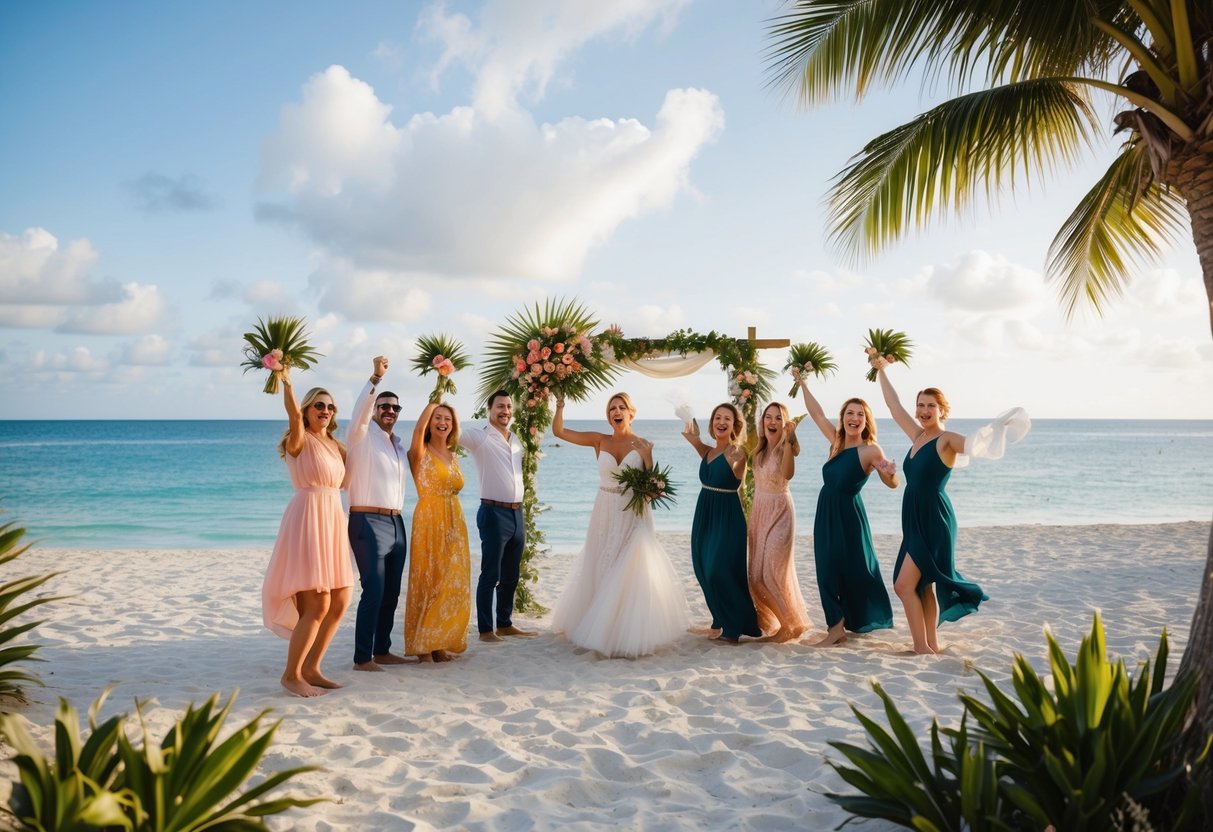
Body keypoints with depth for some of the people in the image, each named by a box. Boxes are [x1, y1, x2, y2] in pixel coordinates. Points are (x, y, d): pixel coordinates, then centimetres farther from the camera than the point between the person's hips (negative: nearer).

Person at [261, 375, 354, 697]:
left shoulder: (336, 446, 17)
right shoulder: (300, 440, -5)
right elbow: (293, 415, -25)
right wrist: (285, 382, -40)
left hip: (333, 522, 8)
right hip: (307, 519, -8)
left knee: (339, 602, 9)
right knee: (318, 605, -12)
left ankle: (311, 668, 21)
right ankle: (291, 674, 3)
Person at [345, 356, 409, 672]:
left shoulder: (398, 443, 17)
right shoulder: (364, 435, -3)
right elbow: (360, 411, -23)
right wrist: (375, 378, -33)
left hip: (396, 524, 7)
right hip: (369, 523, -7)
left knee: (391, 592, 9)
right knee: (374, 591, -10)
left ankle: (382, 650, 19)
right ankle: (362, 657, -5)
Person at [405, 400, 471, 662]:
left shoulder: (453, 457, 16)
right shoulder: (421, 453, -3)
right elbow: (419, 428, -23)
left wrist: (456, 527, 15)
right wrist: (433, 401, -7)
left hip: (454, 523, 6)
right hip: (429, 521, -6)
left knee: (452, 582, 6)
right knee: (428, 580, -4)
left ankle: (440, 643, 14)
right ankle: (423, 646, 4)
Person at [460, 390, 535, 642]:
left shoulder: (515, 440, 15)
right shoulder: (479, 436, -7)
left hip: (517, 513, 7)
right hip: (494, 512, -7)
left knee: (510, 575, 13)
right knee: (490, 575, -3)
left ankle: (505, 624, 23)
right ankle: (485, 629, 4)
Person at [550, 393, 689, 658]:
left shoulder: (642, 445, -1)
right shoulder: (600, 440, 1)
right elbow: (559, 431, -3)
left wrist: (647, 457, -18)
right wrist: (560, 406, -17)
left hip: (633, 516, -2)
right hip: (605, 515, 2)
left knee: (630, 573, -4)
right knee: (601, 572, 10)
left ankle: (630, 635, 7)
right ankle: (601, 628, 25)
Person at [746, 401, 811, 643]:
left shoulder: (785, 447, -12)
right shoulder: (760, 449, 8)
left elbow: (788, 474, -30)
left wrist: (787, 440, -34)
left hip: (780, 511, -7)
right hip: (759, 510, 7)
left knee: (773, 572, -8)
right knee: (757, 574, 11)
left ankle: (792, 624, 9)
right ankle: (769, 619, 30)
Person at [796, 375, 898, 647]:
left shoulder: (870, 450, -10)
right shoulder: (836, 441, 7)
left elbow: (893, 484, -7)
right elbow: (817, 414, 17)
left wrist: (889, 472, -29)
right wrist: (803, 384, 19)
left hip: (848, 514, -6)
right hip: (826, 513, 6)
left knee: (854, 570, -1)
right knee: (828, 571, 8)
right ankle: (837, 627, 16)